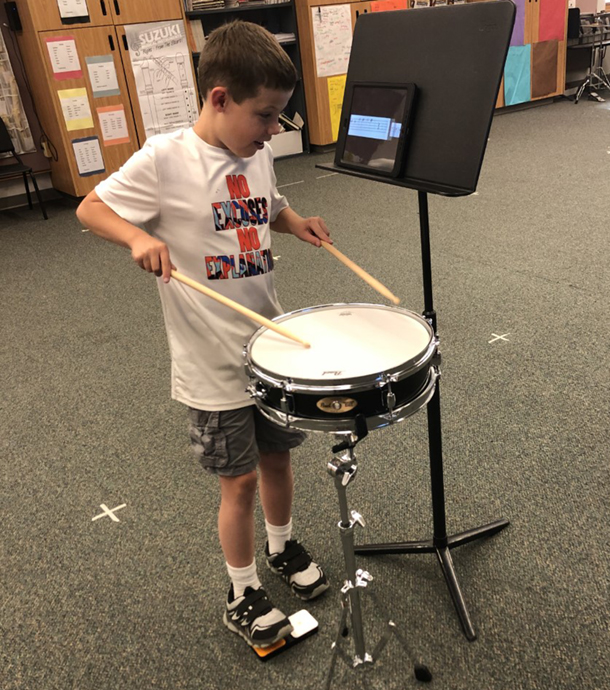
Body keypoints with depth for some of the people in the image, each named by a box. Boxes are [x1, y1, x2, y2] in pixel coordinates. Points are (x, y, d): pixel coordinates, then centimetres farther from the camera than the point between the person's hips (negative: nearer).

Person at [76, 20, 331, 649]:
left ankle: (282, 548, 49)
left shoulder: (258, 155, 2)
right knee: (239, 480, 7)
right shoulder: (165, 159, -16)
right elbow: (90, 208, -10)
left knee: (277, 457, 21)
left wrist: (297, 223, -1)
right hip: (213, 363, -5)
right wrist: (140, 238, -29)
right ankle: (242, 598, 32)